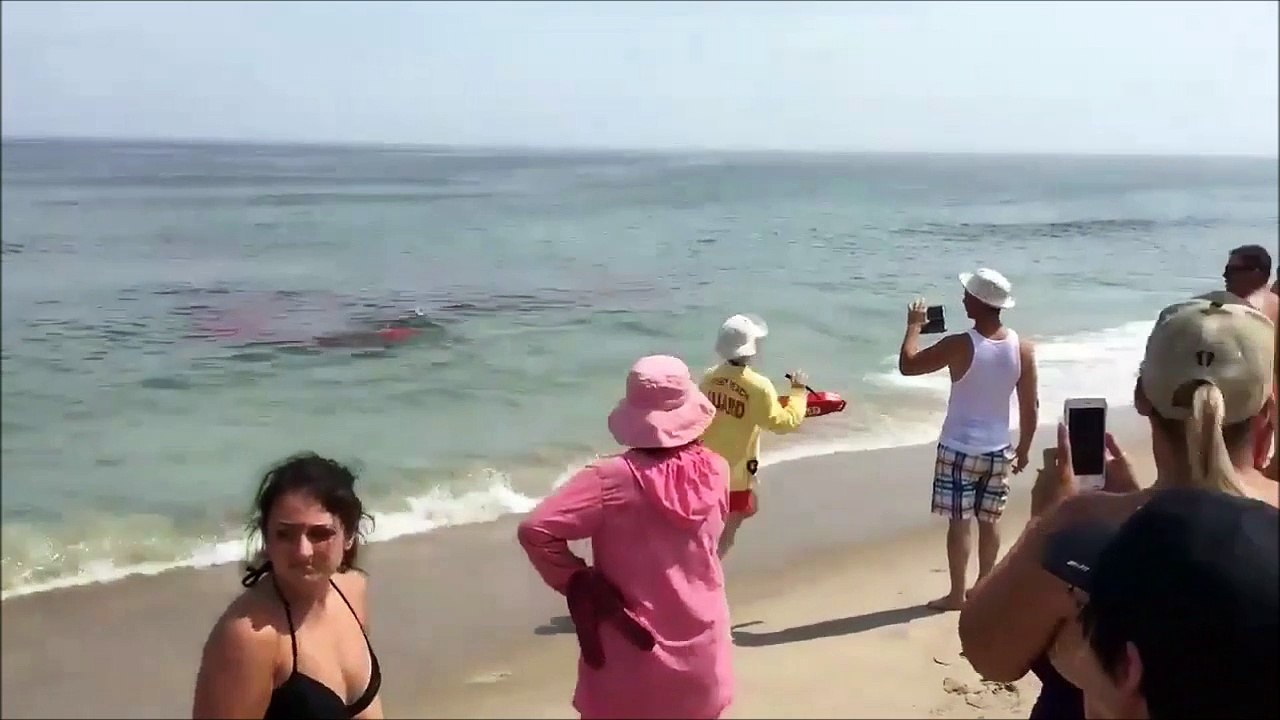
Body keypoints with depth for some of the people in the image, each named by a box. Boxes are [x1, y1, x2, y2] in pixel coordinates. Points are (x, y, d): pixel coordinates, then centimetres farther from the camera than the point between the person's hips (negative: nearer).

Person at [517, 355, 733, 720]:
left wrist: (578, 582, -12)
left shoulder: (612, 479, -21)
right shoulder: (716, 471, -9)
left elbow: (535, 530, -23)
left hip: (633, 650, -3)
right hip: (701, 646, 4)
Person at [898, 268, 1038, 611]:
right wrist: (1023, 449, 13)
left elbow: (907, 365, -9)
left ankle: (957, 594, 14)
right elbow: (1030, 407, -1)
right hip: (998, 450, 4)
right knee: (989, 521, 17)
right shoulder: (1023, 348, -6)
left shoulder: (959, 346, -20)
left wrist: (914, 325, 5)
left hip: (959, 449, -4)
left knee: (959, 522, 5)